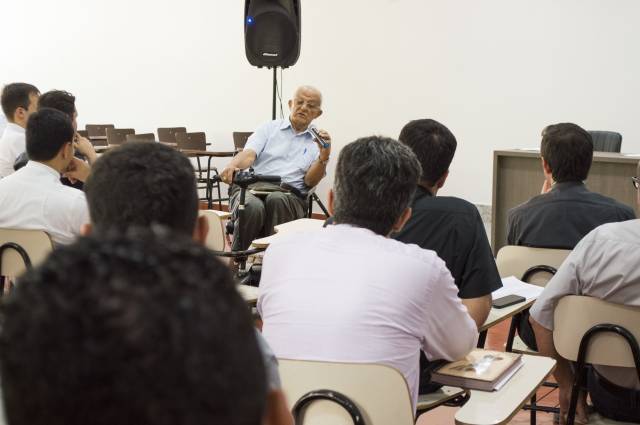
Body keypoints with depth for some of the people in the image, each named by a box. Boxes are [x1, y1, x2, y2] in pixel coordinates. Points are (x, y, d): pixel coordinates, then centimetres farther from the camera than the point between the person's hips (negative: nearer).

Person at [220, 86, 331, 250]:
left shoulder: (317, 142, 18)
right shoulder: (269, 128, 19)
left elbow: (310, 181, 5)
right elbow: (249, 154, 2)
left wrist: (324, 156, -13)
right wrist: (232, 165, -20)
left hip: (290, 195, 0)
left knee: (276, 200, -37)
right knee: (253, 207, -36)